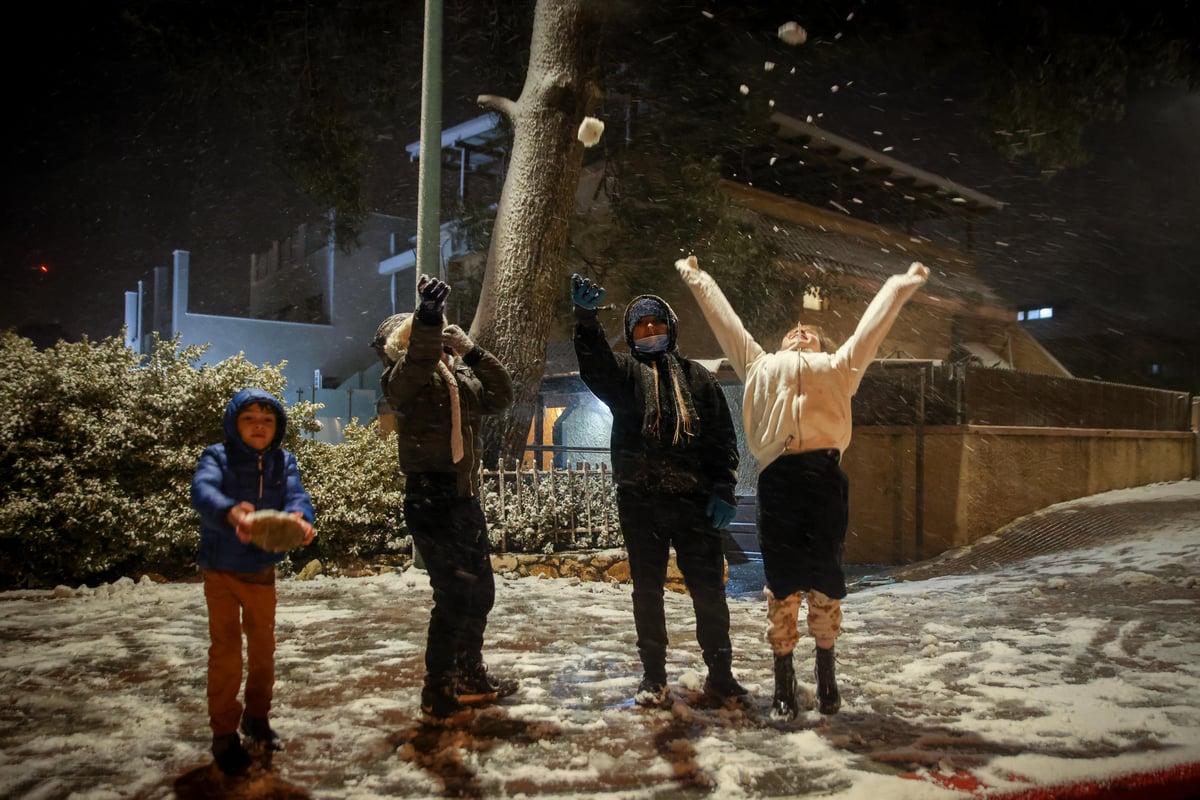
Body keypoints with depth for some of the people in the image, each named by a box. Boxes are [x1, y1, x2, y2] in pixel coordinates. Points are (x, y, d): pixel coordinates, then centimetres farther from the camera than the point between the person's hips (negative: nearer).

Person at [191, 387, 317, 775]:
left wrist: (299, 517, -46)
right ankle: (224, 734, 14)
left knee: (263, 646, 16)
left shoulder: (283, 462, -4)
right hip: (221, 570, -3)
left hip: (263, 570, 4)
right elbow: (203, 491, -34)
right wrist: (230, 512, -57)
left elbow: (296, 495, -20)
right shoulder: (217, 457, -14)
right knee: (226, 649, -1)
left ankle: (257, 716, 36)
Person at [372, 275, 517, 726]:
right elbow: (416, 362, -30)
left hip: (465, 498, 9)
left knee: (480, 591, 17)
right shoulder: (404, 377, -7)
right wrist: (428, 317, -48)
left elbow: (501, 397, 15)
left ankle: (471, 679, 34)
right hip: (432, 499, -9)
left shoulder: (459, 377, 17)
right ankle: (437, 698, 5)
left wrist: (472, 351, 5)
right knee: (454, 596, -8)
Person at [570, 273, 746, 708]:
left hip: (693, 499, 0)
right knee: (647, 589, 8)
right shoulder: (624, 372, 11)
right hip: (639, 500, 0)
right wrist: (585, 316, -30)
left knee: (708, 588, 4)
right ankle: (653, 676, 20)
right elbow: (594, 364, -13)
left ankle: (720, 672, 19)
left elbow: (723, 438, 8)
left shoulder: (697, 376, 13)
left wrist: (724, 491, -3)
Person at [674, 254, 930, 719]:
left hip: (824, 473, 0)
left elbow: (873, 323, 36)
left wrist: (905, 283, 41)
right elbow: (723, 318, 37)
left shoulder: (839, 366, 29)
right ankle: (783, 684, 8)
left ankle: (826, 679, 14)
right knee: (781, 583, 1)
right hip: (777, 475, 0)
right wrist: (696, 278, 44)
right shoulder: (760, 365, 30)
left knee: (825, 580, 2)